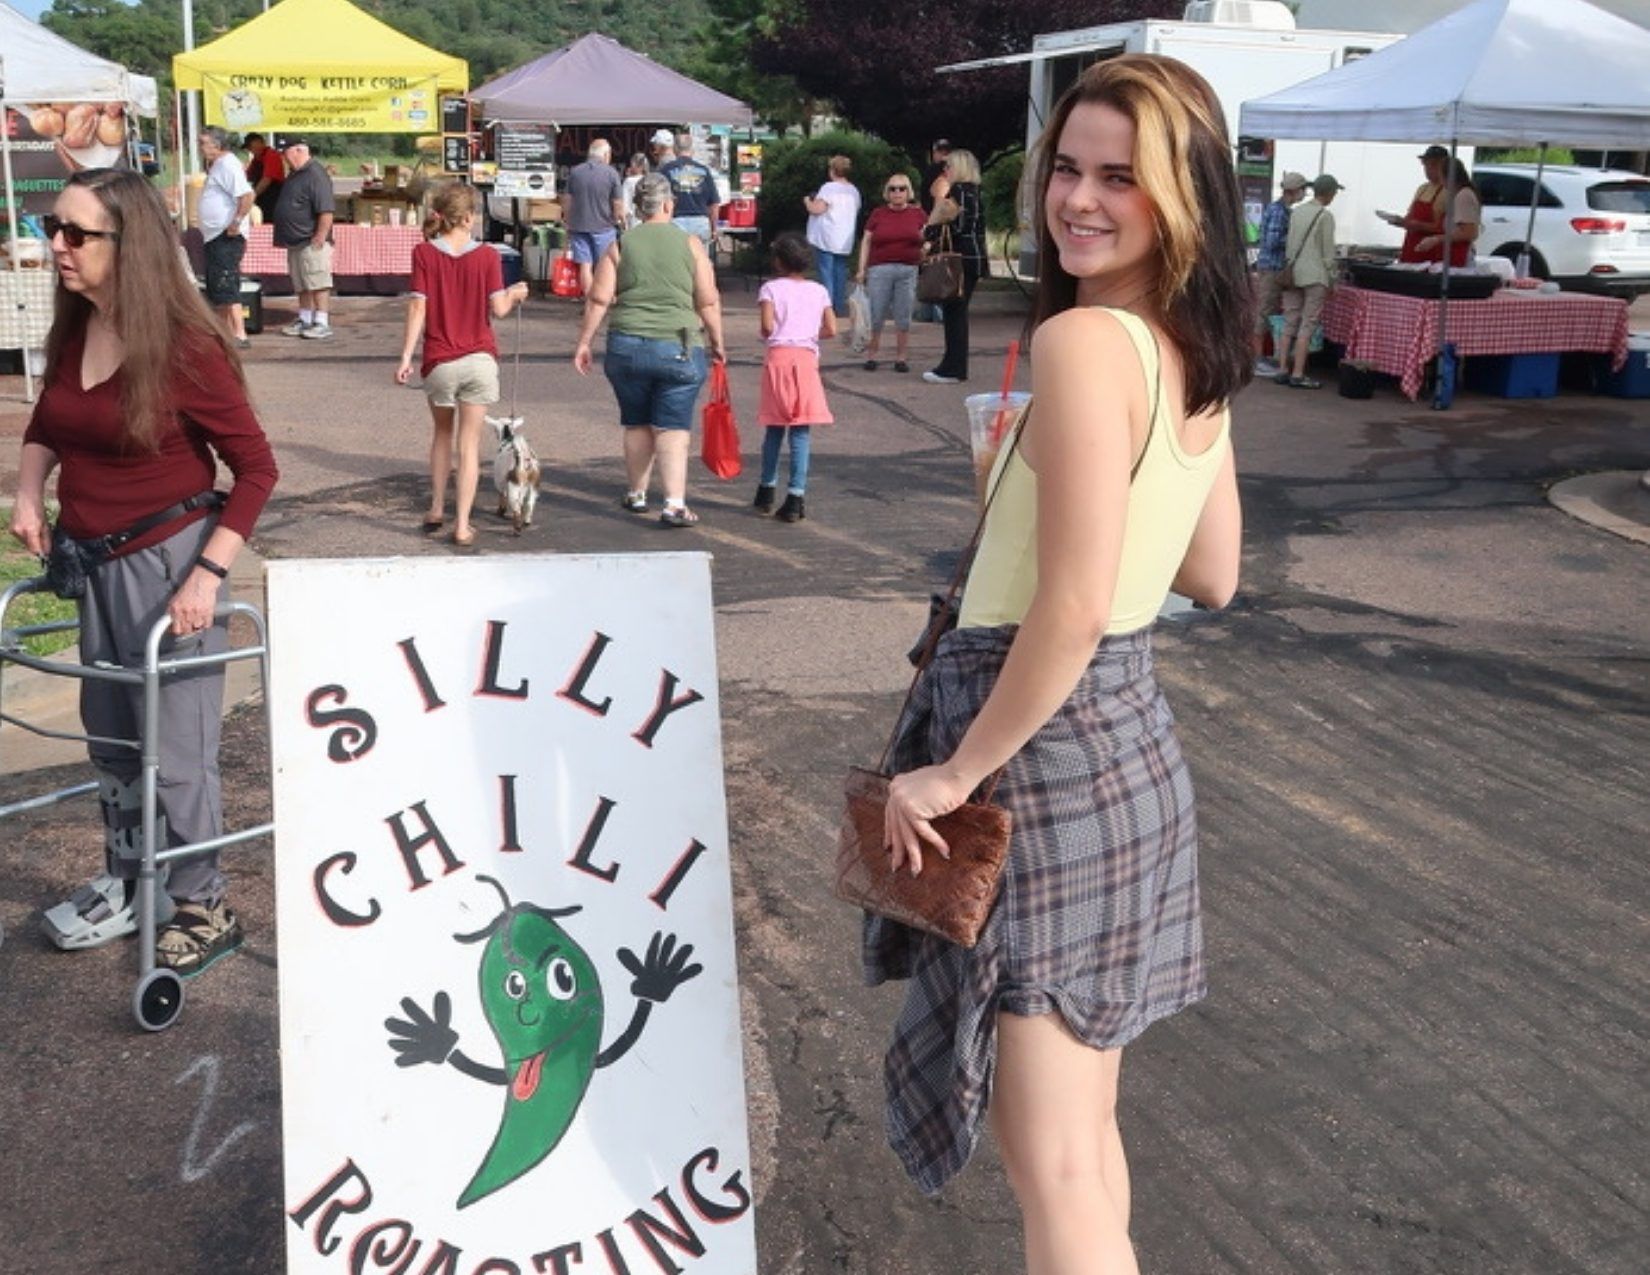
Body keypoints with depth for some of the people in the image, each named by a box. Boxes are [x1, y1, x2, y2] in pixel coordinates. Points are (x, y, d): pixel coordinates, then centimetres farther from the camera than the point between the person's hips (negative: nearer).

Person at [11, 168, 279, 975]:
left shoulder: (184, 346, -19)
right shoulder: (73, 332, 1)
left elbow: (256, 467, -16)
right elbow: (46, 424, 21)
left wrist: (208, 573, -22)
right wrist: (28, 495, 4)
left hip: (169, 560, -7)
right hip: (98, 563, 7)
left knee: (176, 750, 2)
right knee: (110, 738, 19)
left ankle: (202, 908, 20)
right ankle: (126, 885, 37)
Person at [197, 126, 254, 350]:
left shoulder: (227, 165, -14)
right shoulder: (217, 166, 18)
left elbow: (247, 195, -27)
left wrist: (236, 222, -26)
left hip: (226, 237, -11)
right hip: (214, 237, 11)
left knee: (226, 288, -13)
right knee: (216, 289, 14)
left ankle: (240, 336, -13)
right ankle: (228, 333, 20)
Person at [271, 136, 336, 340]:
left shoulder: (316, 175, -16)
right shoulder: (294, 174, 16)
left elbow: (326, 212, -22)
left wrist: (319, 238, -24)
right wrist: (283, 236, 20)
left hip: (311, 242, -10)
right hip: (295, 242, 10)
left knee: (317, 284, -7)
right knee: (301, 285, 15)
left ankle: (322, 324, -4)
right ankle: (304, 320, 22)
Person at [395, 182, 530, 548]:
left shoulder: (424, 253, -6)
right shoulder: (487, 256, -7)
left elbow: (417, 308, -9)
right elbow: (498, 309, -5)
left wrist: (406, 357, -5)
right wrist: (515, 295, 17)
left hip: (439, 362, 1)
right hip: (479, 359, -1)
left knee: (442, 433, 23)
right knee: (469, 444, 4)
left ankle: (436, 511, 29)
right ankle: (462, 526, 2)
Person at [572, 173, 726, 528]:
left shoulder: (621, 245, 3)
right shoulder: (690, 244, 0)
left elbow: (599, 299, -1)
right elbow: (709, 302, -1)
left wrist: (584, 342, 6)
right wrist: (716, 343, 10)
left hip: (627, 348, 2)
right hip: (679, 349, -2)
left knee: (636, 424, 16)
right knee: (673, 427, -1)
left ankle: (636, 494, 29)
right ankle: (675, 503, -13)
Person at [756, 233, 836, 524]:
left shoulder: (771, 288, 2)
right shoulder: (819, 291, 10)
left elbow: (767, 325, -11)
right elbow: (831, 329, 2)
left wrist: (767, 335, 11)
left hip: (778, 356, 0)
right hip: (807, 358, 1)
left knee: (774, 428, 12)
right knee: (801, 433, -2)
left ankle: (767, 491, 22)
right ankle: (796, 497, -7)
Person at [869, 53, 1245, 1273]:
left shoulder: (1083, 341, -20)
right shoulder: (1197, 354, 7)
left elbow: (1072, 610, -26)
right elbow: (1213, 577, 17)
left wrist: (953, 772, -15)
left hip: (1047, 750, -9)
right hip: (1131, 737, 9)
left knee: (1051, 1162, 4)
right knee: (1084, 1124, 24)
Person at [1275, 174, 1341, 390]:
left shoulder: (1296, 212, 10)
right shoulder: (1325, 216, -9)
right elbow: (1328, 252, -8)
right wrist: (1331, 279, -1)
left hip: (1292, 274, 6)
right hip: (1315, 276, -6)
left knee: (1289, 324, 9)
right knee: (1307, 326, -3)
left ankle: (1283, 370, 9)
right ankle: (1297, 374, -5)